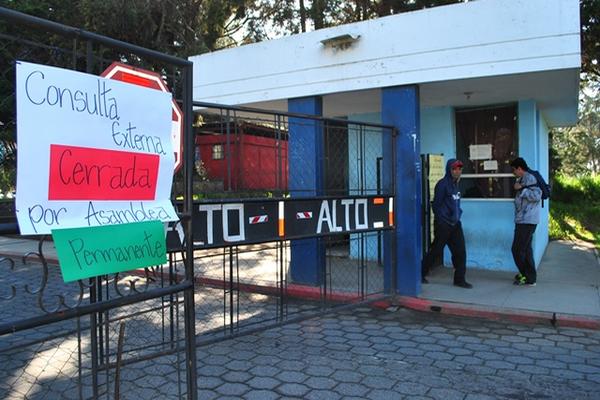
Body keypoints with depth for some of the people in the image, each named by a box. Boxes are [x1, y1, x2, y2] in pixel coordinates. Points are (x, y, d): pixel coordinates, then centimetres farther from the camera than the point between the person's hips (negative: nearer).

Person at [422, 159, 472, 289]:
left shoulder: (455, 184, 12)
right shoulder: (442, 184, -13)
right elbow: (436, 205, -14)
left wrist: (458, 214, 10)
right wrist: (441, 222, -11)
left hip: (455, 224, 8)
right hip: (443, 224, -8)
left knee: (460, 251, 3)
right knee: (435, 251, 2)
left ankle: (459, 279, 11)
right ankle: (421, 274, 18)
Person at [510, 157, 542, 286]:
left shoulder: (529, 178, -13)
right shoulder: (523, 179, 17)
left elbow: (537, 196, -23)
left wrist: (521, 189, -19)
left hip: (527, 220, -10)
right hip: (524, 220, 10)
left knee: (517, 249, -6)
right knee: (525, 249, 15)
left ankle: (528, 277, 3)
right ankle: (529, 275, 22)